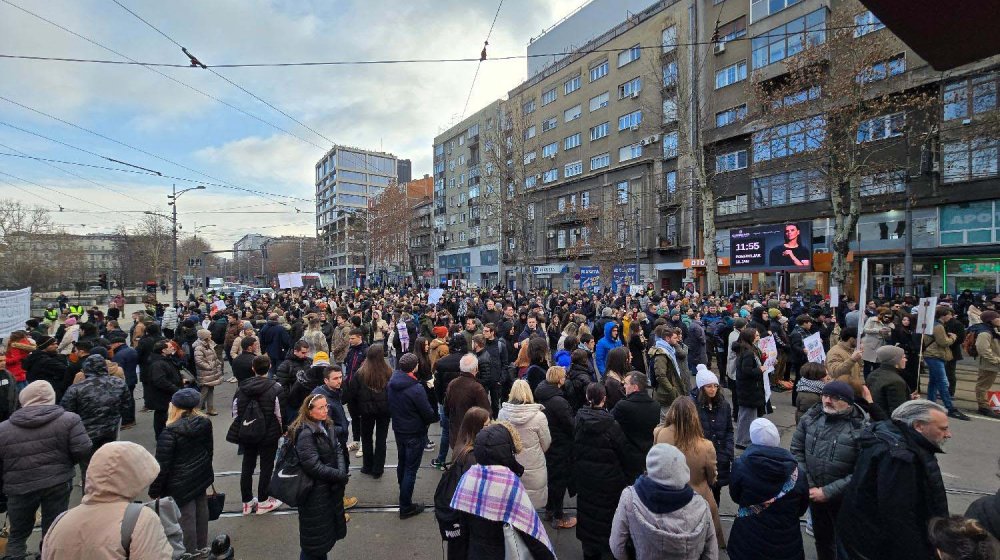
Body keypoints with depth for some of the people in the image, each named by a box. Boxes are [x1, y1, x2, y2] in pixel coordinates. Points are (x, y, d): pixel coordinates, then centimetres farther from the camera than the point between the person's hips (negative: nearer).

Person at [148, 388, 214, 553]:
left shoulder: (170, 433, -22)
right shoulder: (205, 423, -3)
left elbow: (162, 466, -17)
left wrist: (154, 492, -5)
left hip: (181, 484, -7)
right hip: (201, 477, 7)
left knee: (186, 519, 4)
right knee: (201, 512, 21)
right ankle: (202, 547, 38)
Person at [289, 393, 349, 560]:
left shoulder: (326, 426, 2)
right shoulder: (305, 434, -24)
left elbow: (337, 451, 1)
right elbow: (314, 466, -26)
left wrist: (342, 473, -16)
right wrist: (341, 476, -18)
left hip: (331, 489, 8)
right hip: (315, 494, -8)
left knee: (327, 531, 22)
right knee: (315, 538, 10)